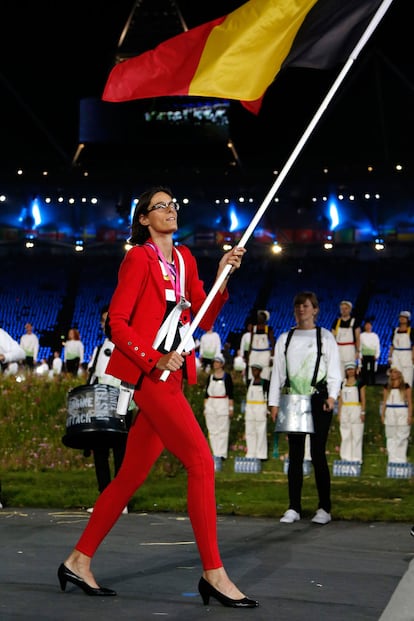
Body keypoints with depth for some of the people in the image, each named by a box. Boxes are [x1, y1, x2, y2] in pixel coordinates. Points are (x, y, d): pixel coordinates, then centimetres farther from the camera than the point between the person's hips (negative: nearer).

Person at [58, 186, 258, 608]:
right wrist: (152, 361, -19)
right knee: (201, 461, -14)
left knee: (132, 475, 10)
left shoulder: (184, 259, 18)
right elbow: (116, 322, -9)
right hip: (148, 373, -8)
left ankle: (79, 561, 18)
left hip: (170, 376, 8)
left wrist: (223, 277, 0)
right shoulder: (139, 257, -4)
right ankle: (213, 574, -11)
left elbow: (204, 319, 13)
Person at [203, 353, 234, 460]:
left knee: (223, 430, -4)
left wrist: (231, 407, -7)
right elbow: (206, 393, 13)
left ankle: (222, 453, -2)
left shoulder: (227, 376, -2)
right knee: (212, 431, 5)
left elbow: (230, 393, -3)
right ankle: (215, 453, 10)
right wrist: (205, 407, 9)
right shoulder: (210, 377, 10)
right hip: (211, 404, 5)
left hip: (223, 405, -5)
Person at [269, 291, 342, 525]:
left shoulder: (325, 337, 6)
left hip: (318, 400, -3)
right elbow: (278, 371, 13)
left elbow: (334, 370, 1)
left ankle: (324, 508, 2)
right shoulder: (285, 338, 14)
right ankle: (294, 508, 7)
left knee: (318, 453, -6)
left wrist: (332, 396, -14)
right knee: (295, 455, 3)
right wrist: (274, 402, 6)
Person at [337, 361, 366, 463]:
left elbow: (363, 398, -1)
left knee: (357, 435, -4)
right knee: (345, 436, 5)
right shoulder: (343, 383, 13)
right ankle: (346, 458, 10)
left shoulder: (359, 382, 1)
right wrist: (339, 413, 10)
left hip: (356, 410, -4)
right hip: (345, 410, 4)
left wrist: (363, 412, -7)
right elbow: (340, 399, 15)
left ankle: (356, 458, -2)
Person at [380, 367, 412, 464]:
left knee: (402, 438, -4)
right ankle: (392, 459, 9)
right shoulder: (387, 387, 12)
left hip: (402, 413, -4)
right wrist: (382, 415, 7)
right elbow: (384, 401, 13)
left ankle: (400, 460, -2)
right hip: (390, 413, 4)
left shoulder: (405, 386, 1)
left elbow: (410, 402, -2)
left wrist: (410, 416, -9)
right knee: (391, 438, 5)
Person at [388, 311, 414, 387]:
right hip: (396, 355, 4)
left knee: (406, 378, -6)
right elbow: (392, 345, 14)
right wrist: (390, 356, 9)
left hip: (406, 355, -4)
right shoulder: (395, 330, 11)